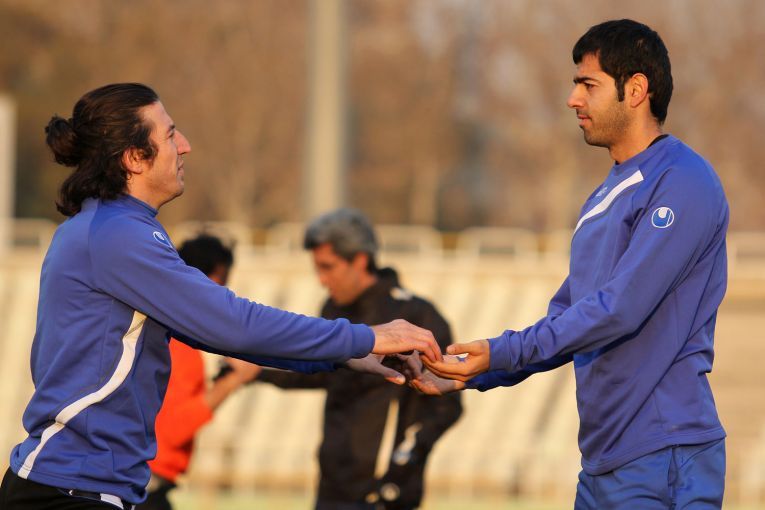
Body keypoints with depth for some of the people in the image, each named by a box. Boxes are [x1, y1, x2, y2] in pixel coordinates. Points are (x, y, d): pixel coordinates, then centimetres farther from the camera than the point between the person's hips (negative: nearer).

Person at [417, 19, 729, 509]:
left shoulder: (681, 183, -11)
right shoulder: (604, 198, 19)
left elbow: (620, 309, -19)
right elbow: (565, 318, 20)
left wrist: (500, 353, -18)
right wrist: (468, 375, 7)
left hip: (662, 463, -9)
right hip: (603, 462, 9)